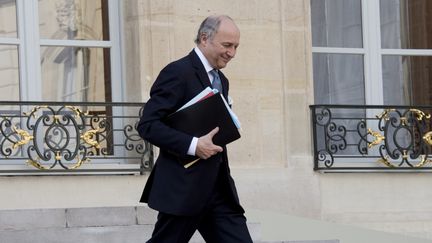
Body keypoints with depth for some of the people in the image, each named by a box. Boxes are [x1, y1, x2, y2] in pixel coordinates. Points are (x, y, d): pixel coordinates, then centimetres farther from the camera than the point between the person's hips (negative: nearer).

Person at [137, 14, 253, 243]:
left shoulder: (221, 80, 18)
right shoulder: (178, 72, -10)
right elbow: (147, 124, -17)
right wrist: (192, 145, -24)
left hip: (219, 187, 8)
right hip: (184, 188, -8)